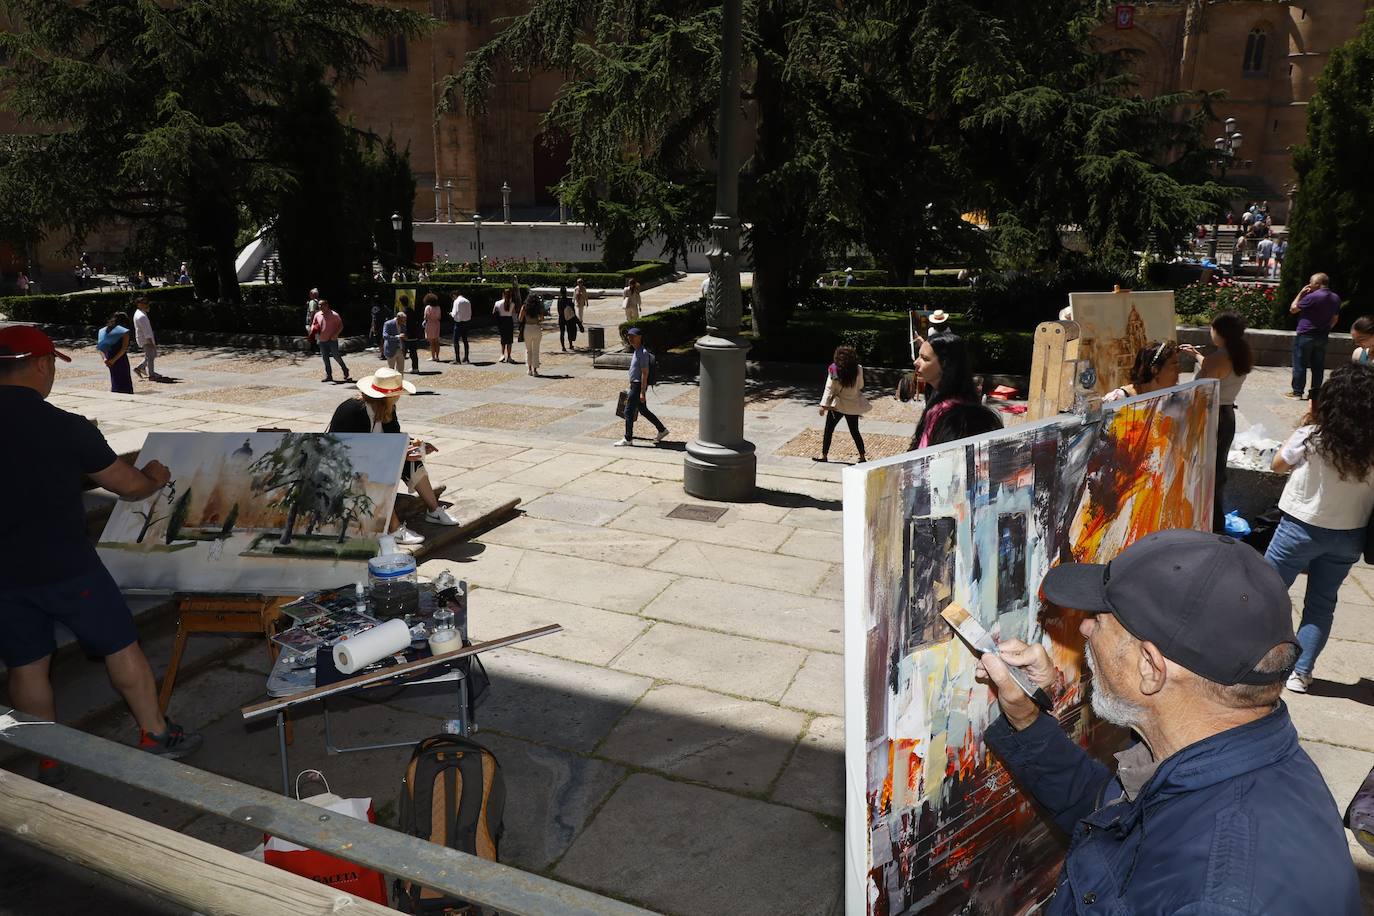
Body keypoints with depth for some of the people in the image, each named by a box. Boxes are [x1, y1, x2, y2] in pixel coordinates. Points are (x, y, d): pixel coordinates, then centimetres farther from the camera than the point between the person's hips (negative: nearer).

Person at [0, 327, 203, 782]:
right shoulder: (66, 427, -15)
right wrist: (154, 478, 16)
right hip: (64, 567, -4)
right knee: (121, 646, 12)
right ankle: (156, 735, 24)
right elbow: (128, 486, -5)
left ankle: (49, 759, 28)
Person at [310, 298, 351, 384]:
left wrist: (336, 334, -17)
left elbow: (341, 326, -5)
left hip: (332, 340, -6)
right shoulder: (317, 315, 7)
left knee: (336, 357, -7)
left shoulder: (334, 315, -8)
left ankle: (346, 373, 5)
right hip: (322, 341, 6)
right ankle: (328, 375, 17)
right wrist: (313, 329, -3)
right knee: (325, 358, 9)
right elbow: (313, 324, 20)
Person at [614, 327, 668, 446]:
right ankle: (662, 430, 25)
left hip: (638, 386, -10)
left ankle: (628, 439, 4)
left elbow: (645, 373, -21)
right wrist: (631, 388, 24)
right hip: (634, 384, 10)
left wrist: (642, 392, -23)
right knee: (643, 410, 17)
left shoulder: (643, 353, -18)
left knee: (628, 412, -5)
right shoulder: (636, 351, 13)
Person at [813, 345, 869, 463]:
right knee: (855, 432, 14)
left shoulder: (834, 371, -14)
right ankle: (862, 457, 16)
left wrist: (824, 405, -9)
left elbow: (829, 388, -12)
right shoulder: (858, 370, -9)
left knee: (828, 430, 11)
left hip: (838, 405, -3)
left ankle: (824, 455, 17)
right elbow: (860, 386, 3)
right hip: (853, 406, 3)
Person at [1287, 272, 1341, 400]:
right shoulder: (1336, 298, 7)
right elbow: (1335, 319, 14)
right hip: (1322, 337, 6)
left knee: (1300, 364, 0)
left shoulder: (1312, 297, -17)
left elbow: (1293, 309, -8)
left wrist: (1300, 293, -2)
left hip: (1305, 336, -6)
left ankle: (1297, 392, 1)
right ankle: (1315, 391, 13)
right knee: (1318, 365, 10)